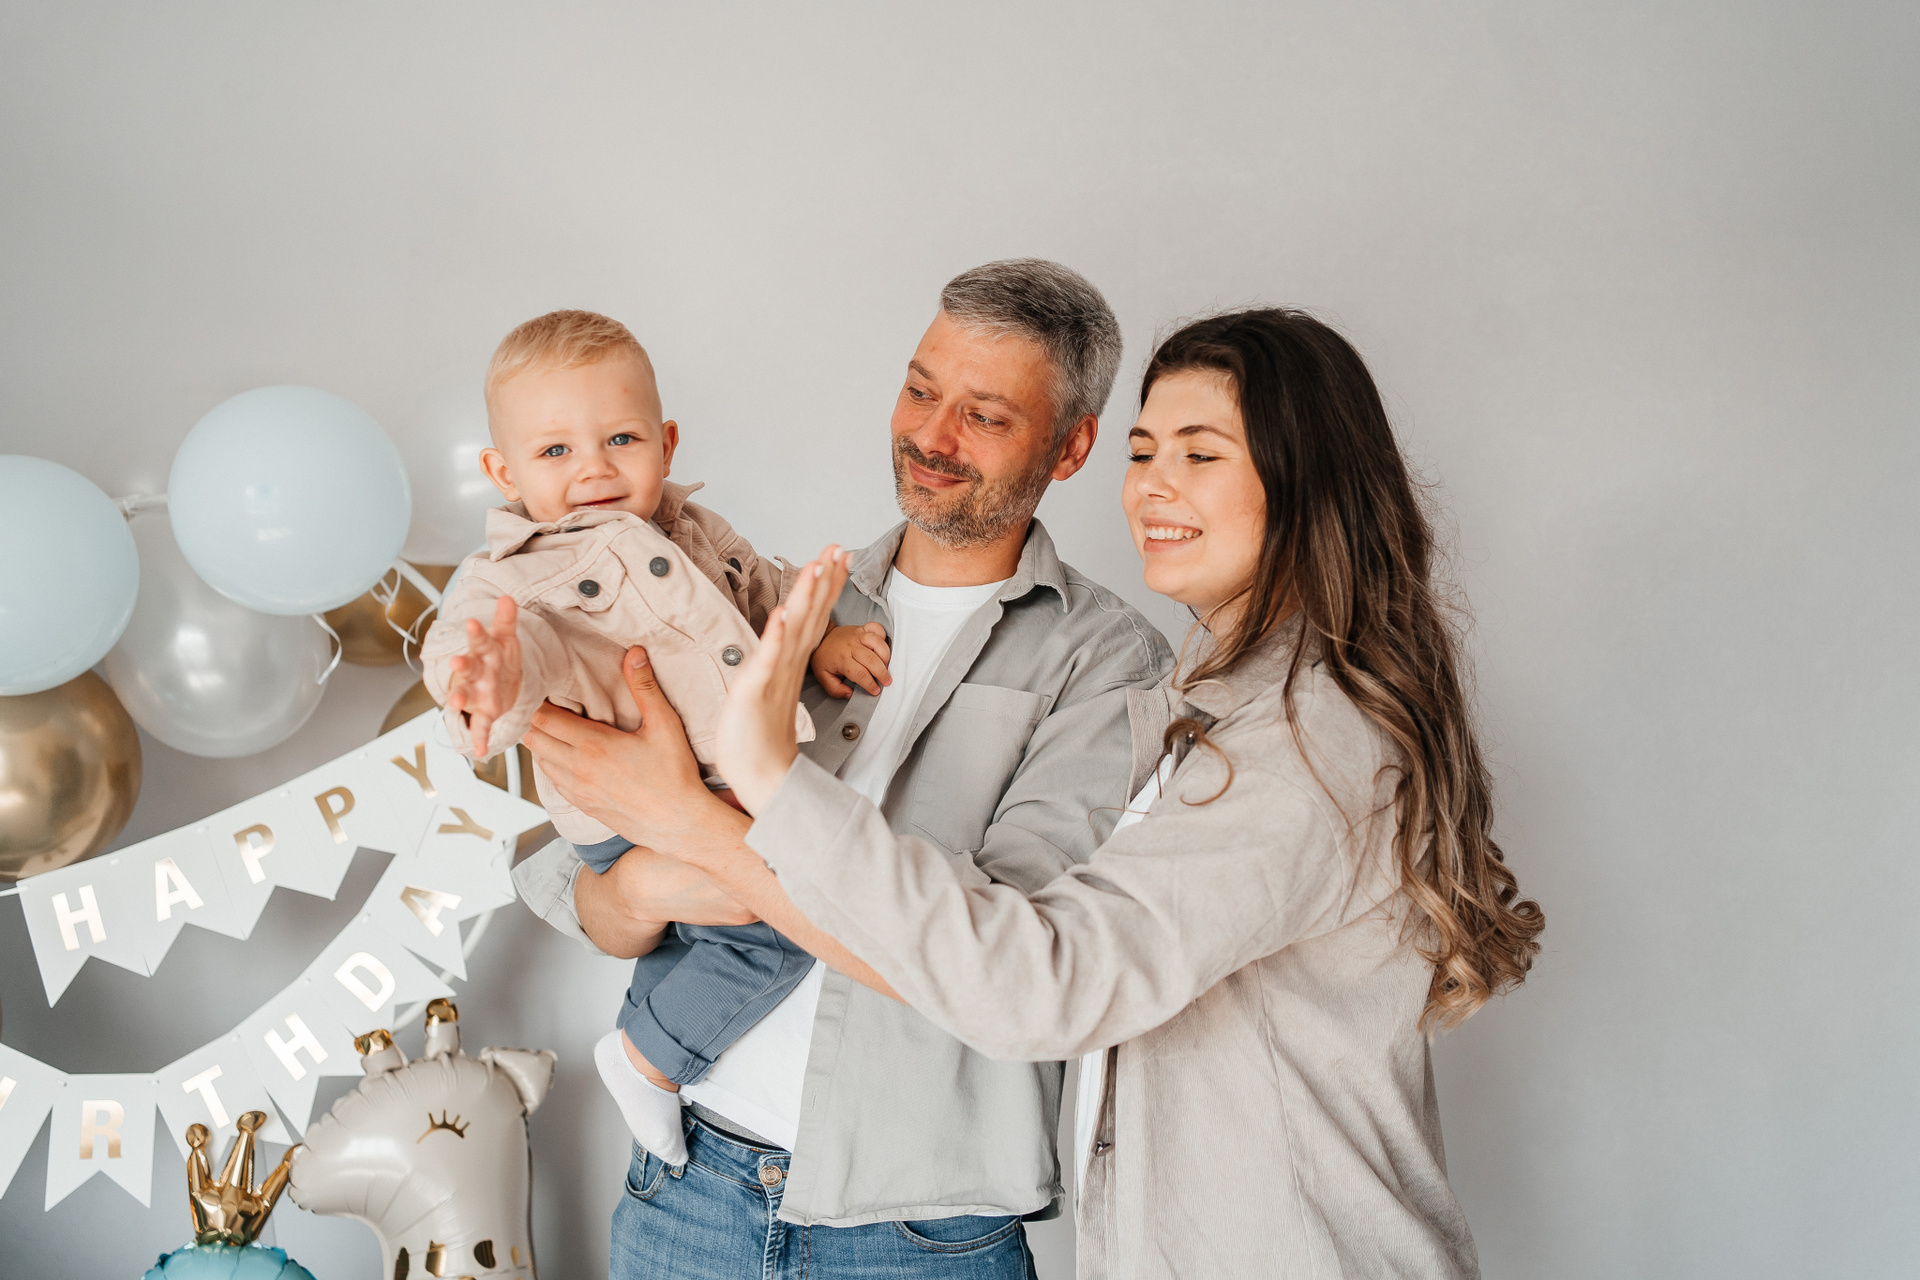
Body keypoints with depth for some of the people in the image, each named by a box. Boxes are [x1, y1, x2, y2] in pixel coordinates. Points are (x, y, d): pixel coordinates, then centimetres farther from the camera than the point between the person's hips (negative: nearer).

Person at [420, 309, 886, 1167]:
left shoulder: (685, 528, 9)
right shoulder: (524, 573, -15)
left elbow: (762, 588, 23)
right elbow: (510, 628, -36)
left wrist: (820, 636, 5)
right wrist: (488, 683, -59)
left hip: (734, 790, 8)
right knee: (780, 930, -18)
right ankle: (646, 1057, 2)